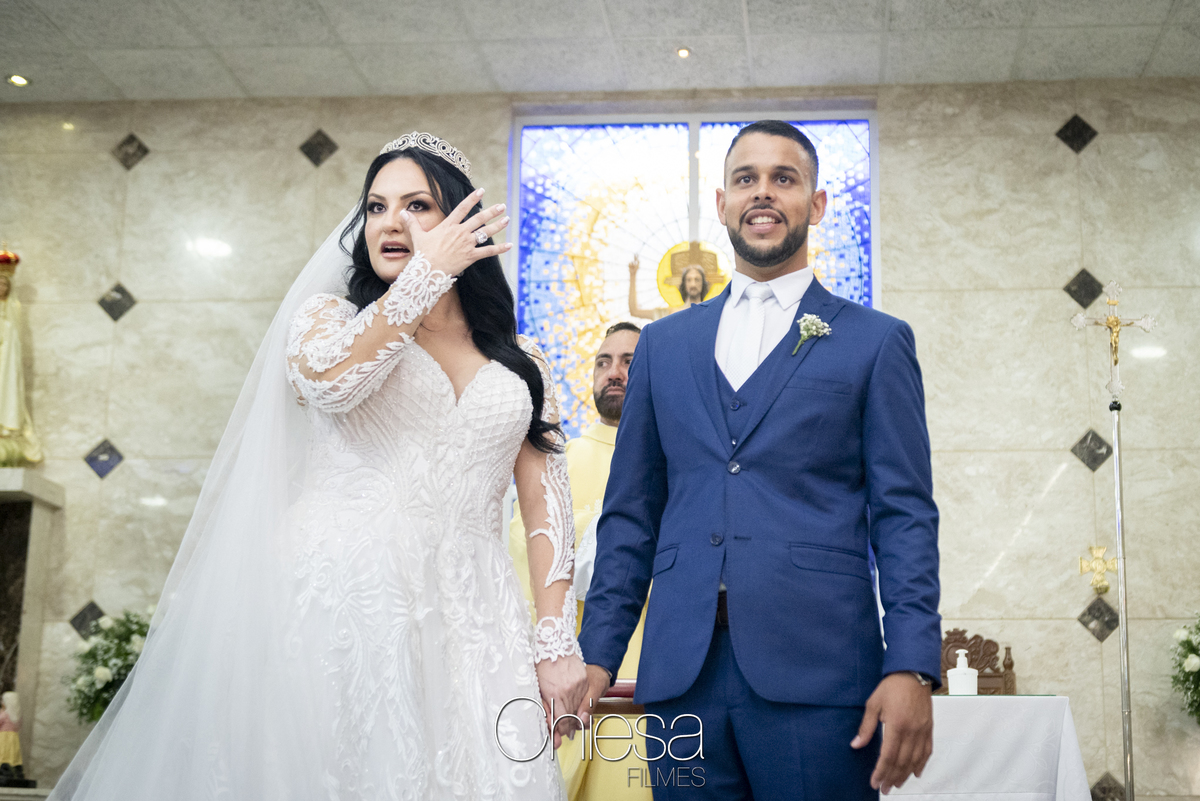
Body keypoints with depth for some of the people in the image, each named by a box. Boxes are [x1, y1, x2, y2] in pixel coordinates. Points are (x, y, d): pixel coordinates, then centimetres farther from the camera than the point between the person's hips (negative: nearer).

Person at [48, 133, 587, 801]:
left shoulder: (521, 364, 14)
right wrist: (429, 271, -9)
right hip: (340, 607, -2)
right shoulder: (328, 314, 9)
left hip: (467, 626, 2)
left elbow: (547, 501, 8)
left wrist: (558, 639, -2)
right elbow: (327, 378, -16)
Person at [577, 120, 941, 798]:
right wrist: (597, 654, 6)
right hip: (680, 675, 3)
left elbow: (905, 514, 1)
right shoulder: (664, 344, 16)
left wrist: (911, 668, -10)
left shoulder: (876, 342, 7)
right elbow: (631, 512, 14)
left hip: (816, 671, -3)